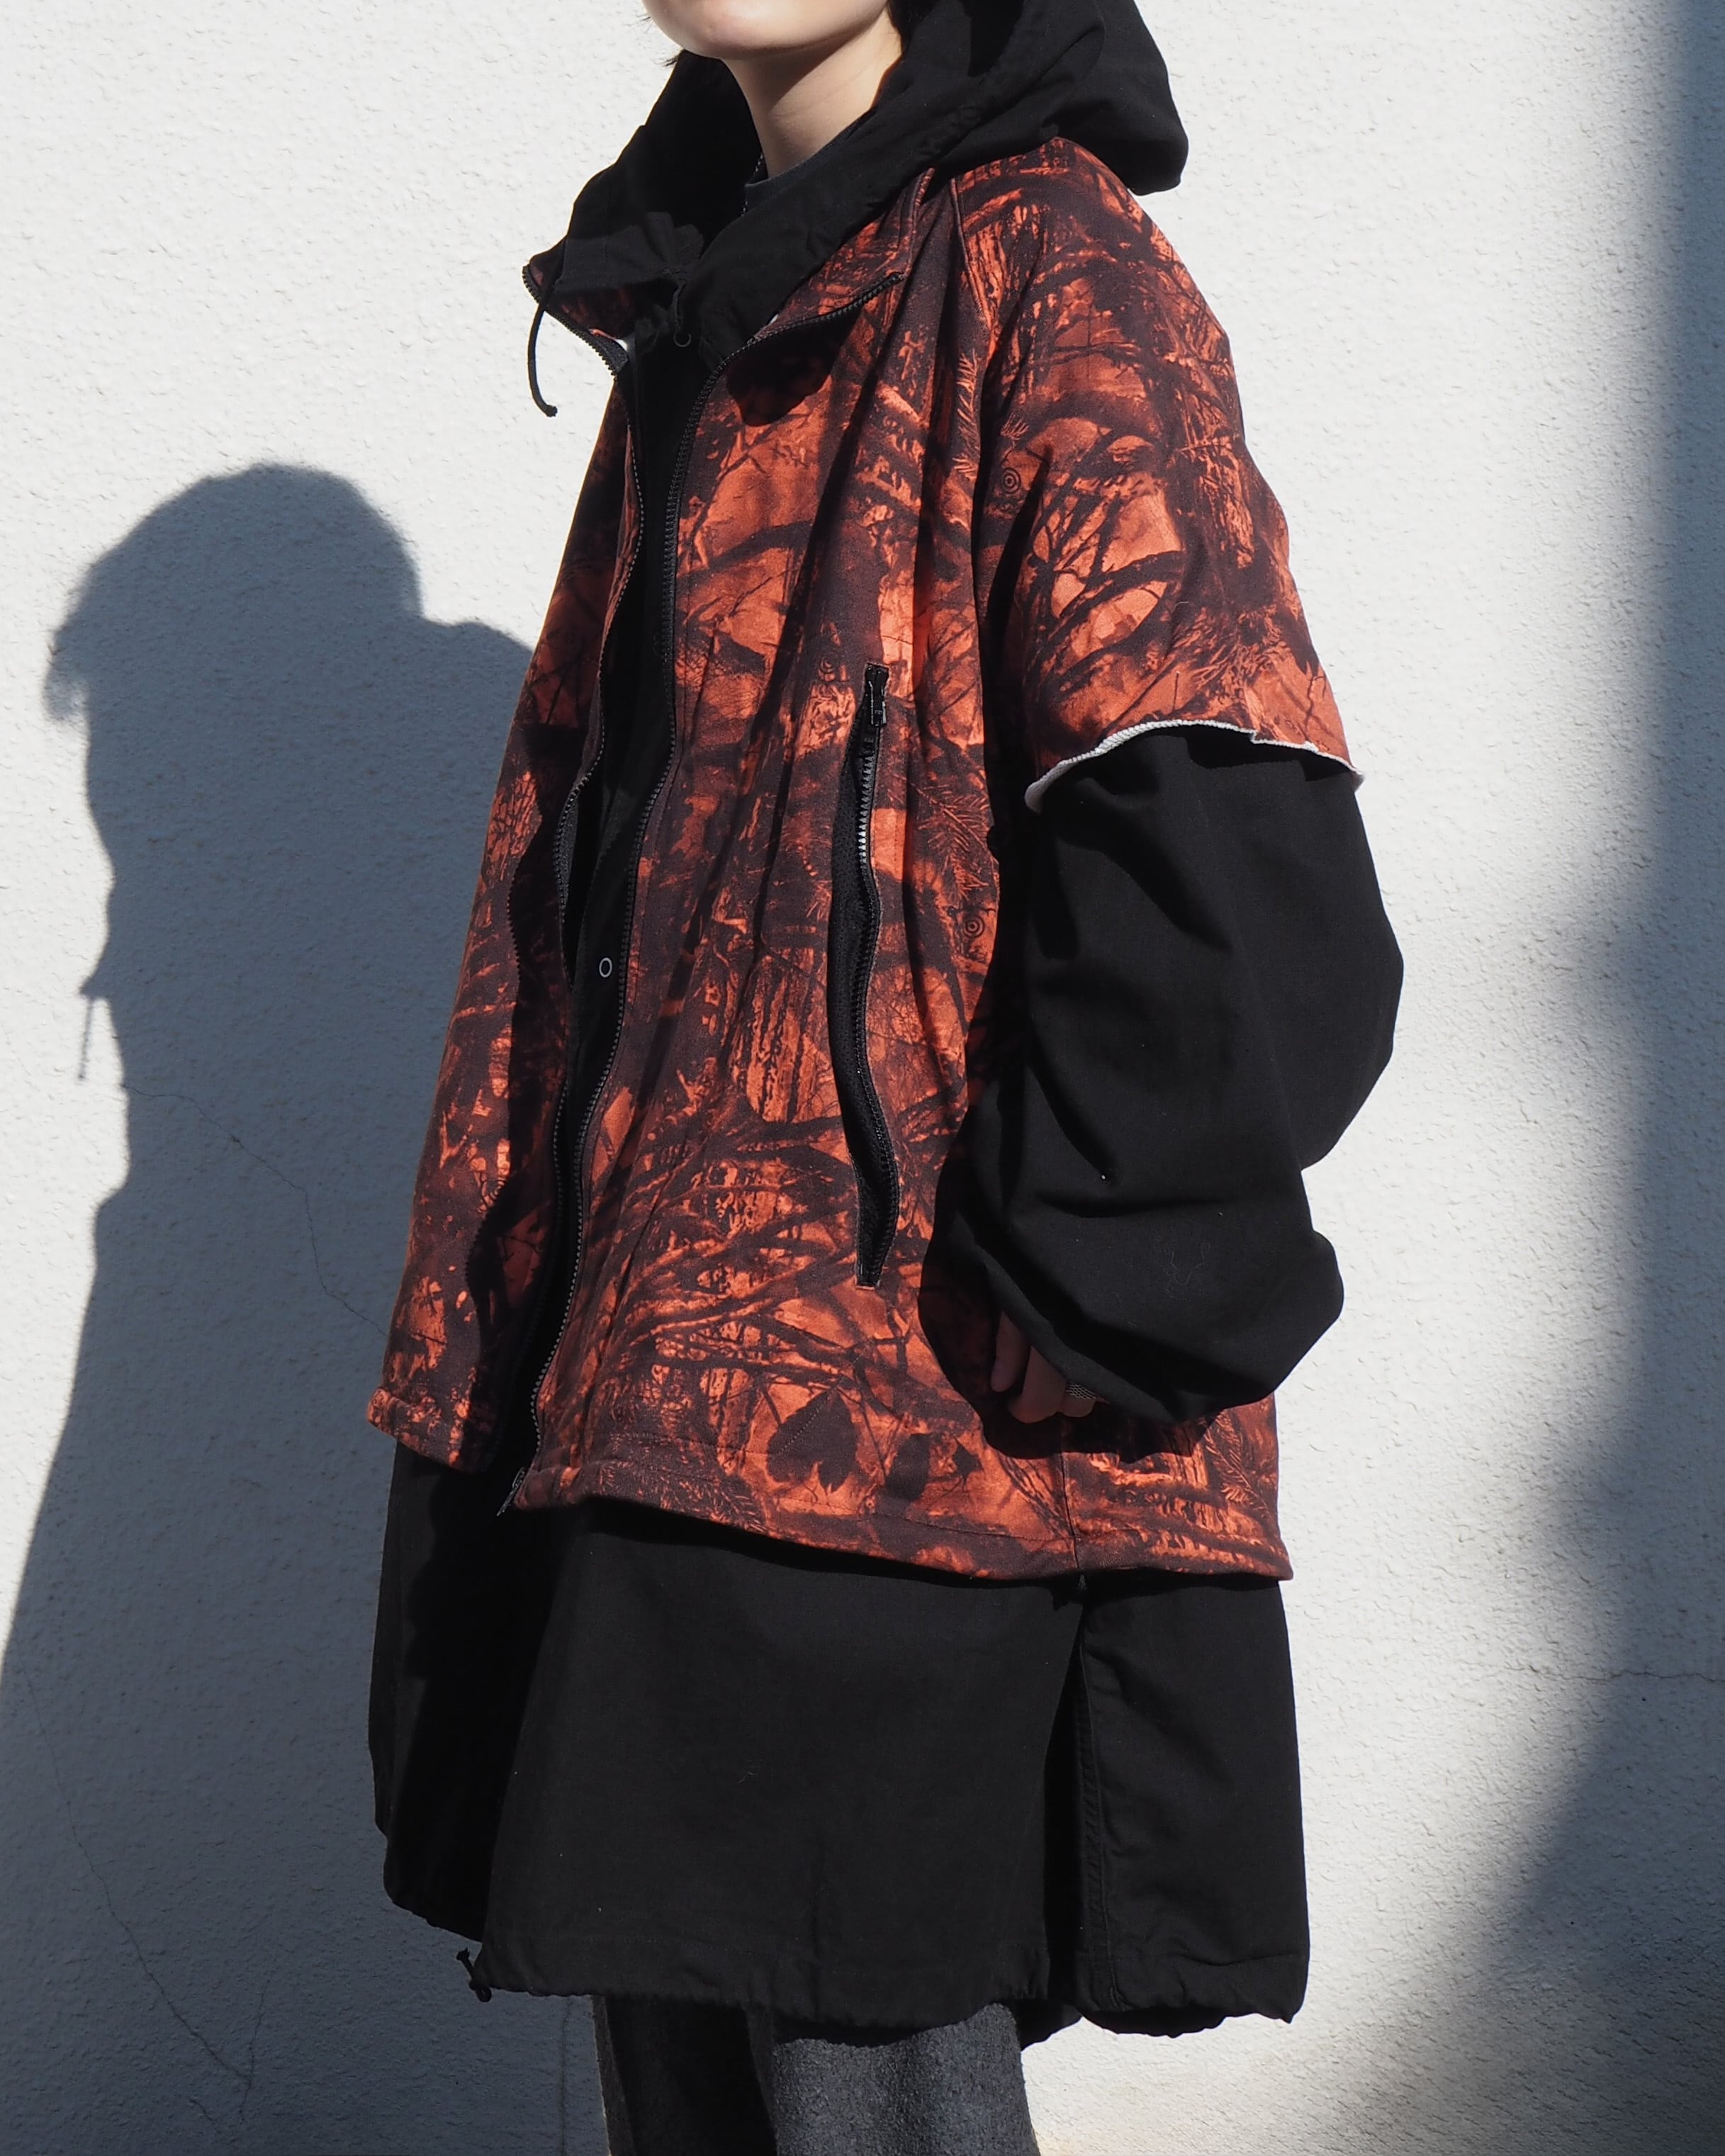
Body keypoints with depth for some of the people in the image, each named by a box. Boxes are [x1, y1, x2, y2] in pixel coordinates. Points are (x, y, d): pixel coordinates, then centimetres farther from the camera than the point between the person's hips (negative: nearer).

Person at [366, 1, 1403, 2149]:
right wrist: (506, 1320, 17)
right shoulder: (722, 312, 17)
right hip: (649, 1402, 8)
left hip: (904, 1448, -8)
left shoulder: (1041, 279, -10)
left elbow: (1236, 902, -21)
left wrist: (1044, 1310, -17)